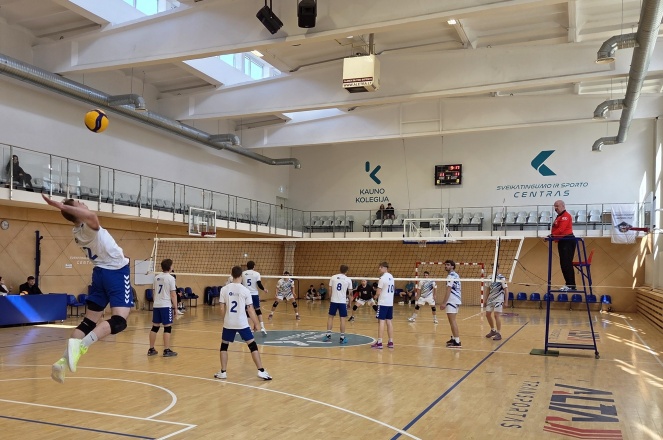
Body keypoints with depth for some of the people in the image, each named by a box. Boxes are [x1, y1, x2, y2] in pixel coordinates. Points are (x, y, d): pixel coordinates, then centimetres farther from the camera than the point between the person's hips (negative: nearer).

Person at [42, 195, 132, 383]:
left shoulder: (78, 232, 8)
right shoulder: (88, 228, -17)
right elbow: (92, 217, -44)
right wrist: (63, 206, -38)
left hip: (101, 272, 9)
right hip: (116, 272, -9)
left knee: (89, 321, 11)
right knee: (119, 320, -18)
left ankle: (64, 360, 3)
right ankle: (80, 345, -38)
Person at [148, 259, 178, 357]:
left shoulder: (156, 277, 10)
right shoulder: (170, 278, -9)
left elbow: (155, 292, 18)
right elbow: (173, 294, -10)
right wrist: (175, 306, -4)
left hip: (156, 305, 7)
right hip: (166, 305, -7)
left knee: (155, 327, 11)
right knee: (167, 327, -2)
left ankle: (151, 349, 16)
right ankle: (166, 350, -2)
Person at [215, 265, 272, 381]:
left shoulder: (224, 289, -1)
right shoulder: (245, 290, -5)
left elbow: (222, 308, 1)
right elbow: (250, 309, -5)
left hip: (229, 323, 2)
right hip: (242, 323, -2)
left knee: (224, 346, 18)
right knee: (253, 345, 6)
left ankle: (223, 372, 18)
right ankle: (261, 371, 3)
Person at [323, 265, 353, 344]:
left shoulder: (333, 277, 3)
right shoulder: (348, 280, 0)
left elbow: (330, 289, 4)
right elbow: (350, 292, 4)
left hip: (333, 301, 2)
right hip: (342, 302, -2)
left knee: (330, 317, 14)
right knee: (342, 319, 3)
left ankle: (328, 335, 14)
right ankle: (342, 338, 5)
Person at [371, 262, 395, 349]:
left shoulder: (383, 278, -13)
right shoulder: (391, 277, 11)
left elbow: (378, 292, -14)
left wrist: (376, 295, 6)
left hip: (383, 303, -7)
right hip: (390, 303, 7)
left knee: (381, 321, -5)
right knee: (389, 321, 10)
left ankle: (379, 342, -6)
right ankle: (391, 342, 11)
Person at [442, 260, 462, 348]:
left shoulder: (451, 276, -13)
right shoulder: (456, 275, 16)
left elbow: (448, 290, -19)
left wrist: (444, 302, -20)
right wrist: (444, 300, 25)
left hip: (452, 301, -10)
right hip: (456, 300, 10)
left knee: (452, 321, -10)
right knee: (452, 321, 19)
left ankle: (457, 342, -12)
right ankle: (454, 338, 26)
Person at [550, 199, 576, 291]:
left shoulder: (565, 216, -12)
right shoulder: (559, 217, 19)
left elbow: (561, 229, -22)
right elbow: (556, 229, 17)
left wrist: (552, 235, -21)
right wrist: (552, 236, 1)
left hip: (568, 241, -10)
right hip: (562, 242, 10)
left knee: (567, 264, -11)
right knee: (563, 264, 10)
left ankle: (571, 285, -8)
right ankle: (568, 284, 16)